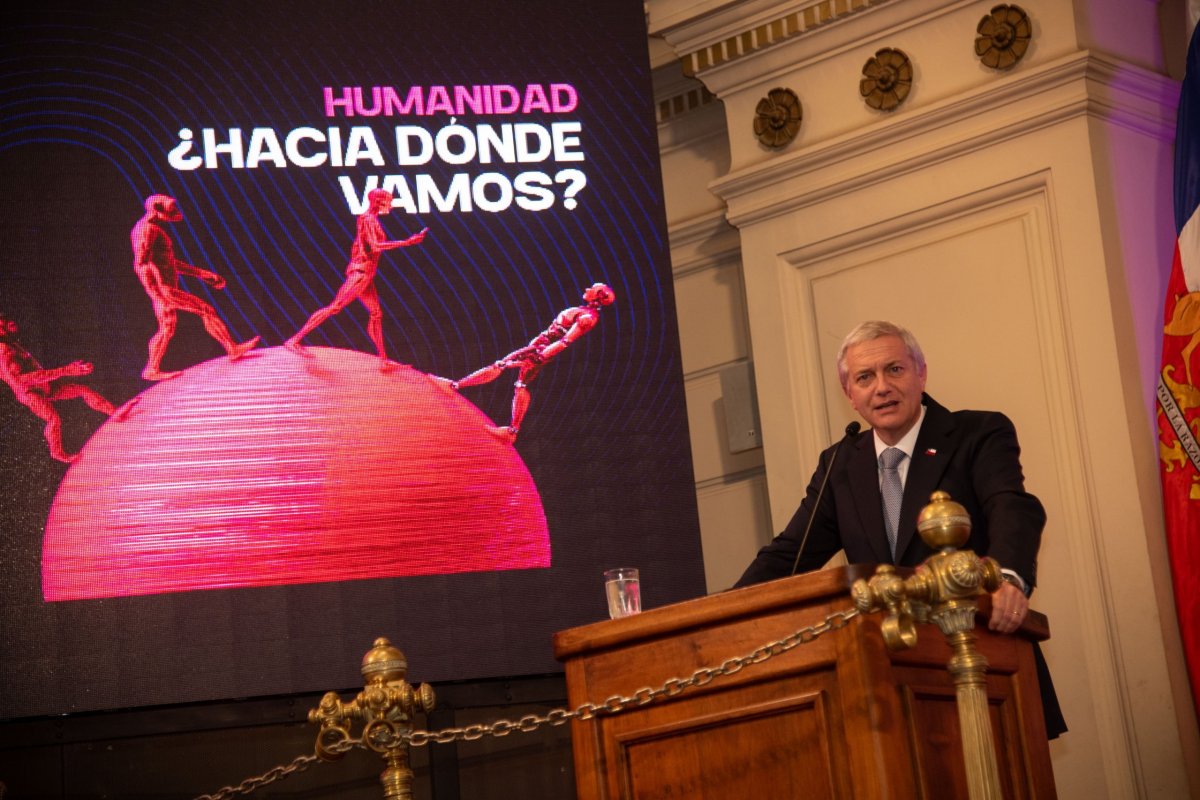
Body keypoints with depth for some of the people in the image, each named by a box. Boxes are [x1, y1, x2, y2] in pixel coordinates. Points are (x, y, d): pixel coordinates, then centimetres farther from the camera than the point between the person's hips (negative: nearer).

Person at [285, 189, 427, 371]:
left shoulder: (370, 219, 18)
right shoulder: (368, 219, -10)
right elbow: (375, 247, -21)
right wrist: (406, 243, -22)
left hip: (365, 274, 10)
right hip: (361, 272, -10)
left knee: (376, 314, 9)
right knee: (335, 307, -14)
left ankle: (384, 360, 10)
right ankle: (295, 340, -16)